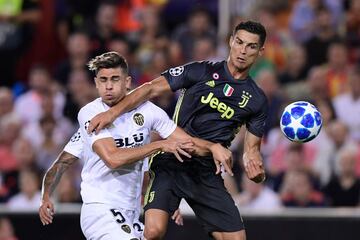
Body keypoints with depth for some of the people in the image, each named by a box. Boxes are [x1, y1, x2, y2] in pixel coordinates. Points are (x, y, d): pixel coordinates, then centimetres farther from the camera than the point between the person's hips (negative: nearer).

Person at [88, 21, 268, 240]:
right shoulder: (202, 72, 0)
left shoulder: (257, 100, 9)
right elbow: (152, 89, -3)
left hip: (208, 173, 3)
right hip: (170, 164, -3)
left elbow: (252, 148, 12)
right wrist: (114, 111, -16)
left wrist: (255, 168, -12)